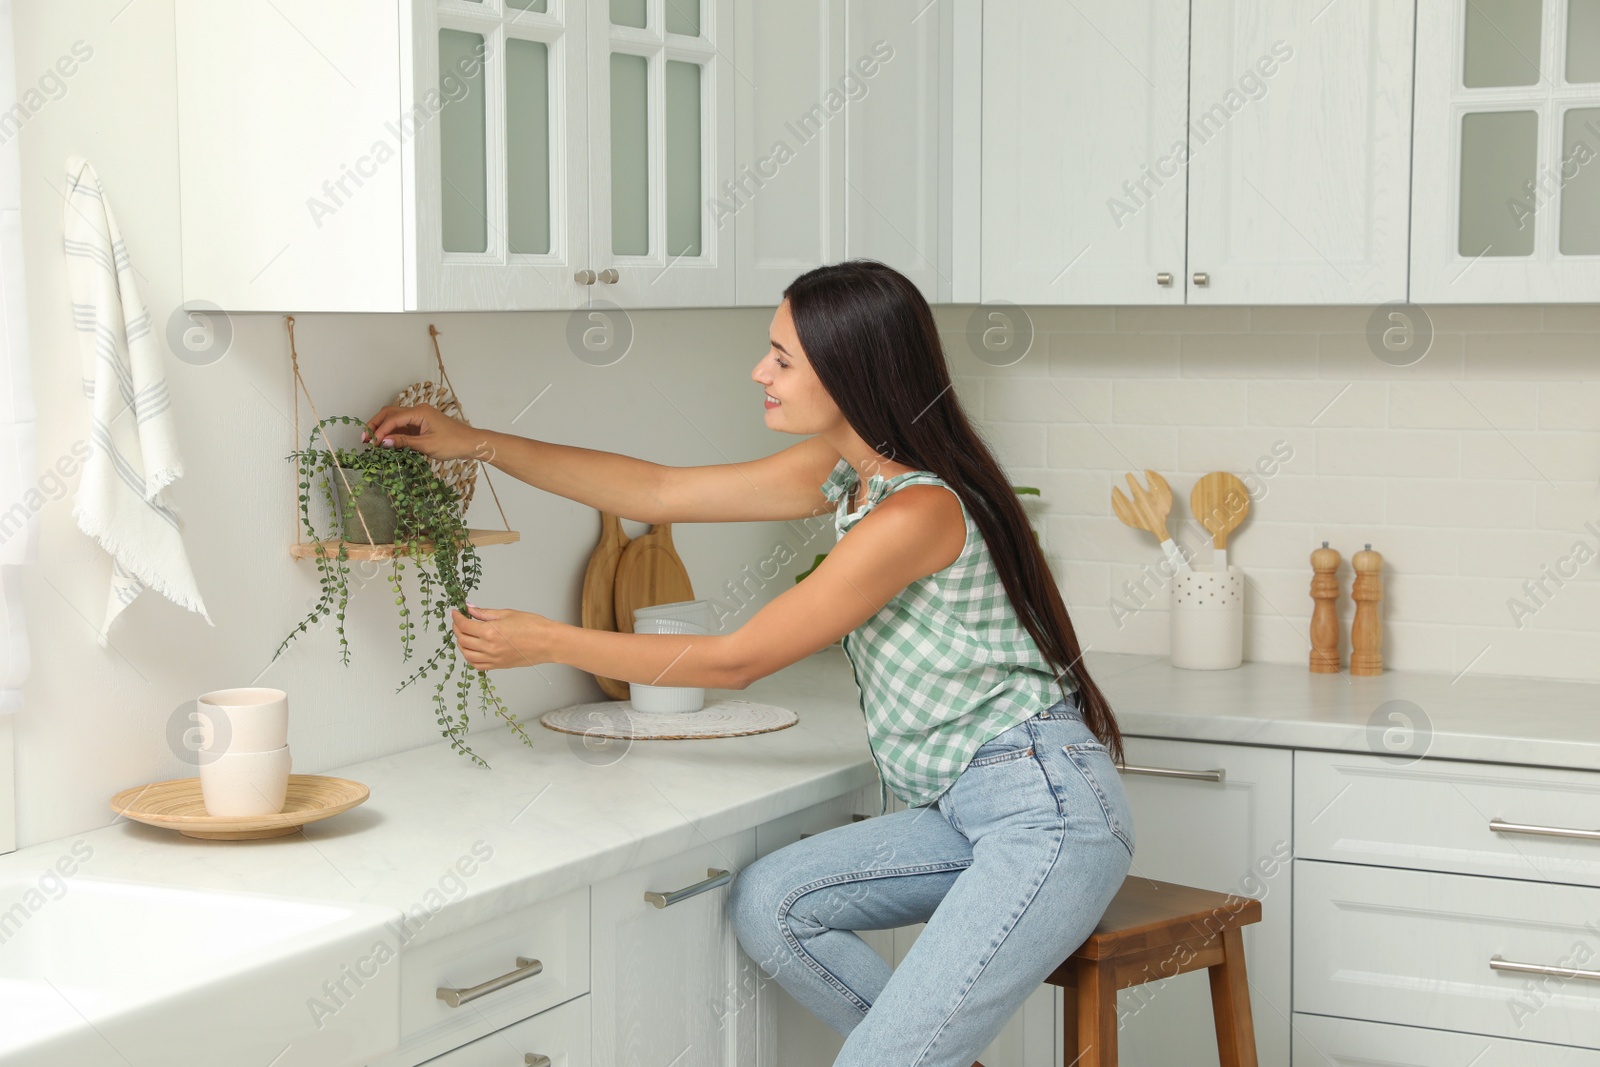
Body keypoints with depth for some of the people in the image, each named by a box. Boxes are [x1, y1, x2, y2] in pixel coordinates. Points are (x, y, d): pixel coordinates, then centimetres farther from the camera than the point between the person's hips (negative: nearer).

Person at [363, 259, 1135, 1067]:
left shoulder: (918, 513, -20)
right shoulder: (842, 472, 9)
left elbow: (734, 660, -13)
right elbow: (662, 493, 14)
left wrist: (544, 642, -5)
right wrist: (474, 443, 13)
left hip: (1048, 807, -10)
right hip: (968, 810, 10)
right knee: (766, 904, -7)